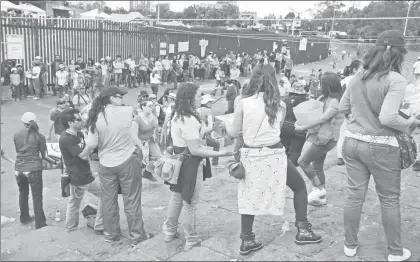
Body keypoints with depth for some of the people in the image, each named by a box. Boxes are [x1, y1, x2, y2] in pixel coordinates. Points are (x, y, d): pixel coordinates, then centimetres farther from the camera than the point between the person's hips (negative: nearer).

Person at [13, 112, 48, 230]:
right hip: (34, 169, -4)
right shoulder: (39, 136, -6)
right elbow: (44, 155, 0)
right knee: (37, 197, 2)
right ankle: (40, 224, 3)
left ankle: (24, 218, 37)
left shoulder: (16, 135, 2)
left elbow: (17, 151, 8)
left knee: (23, 193, 22)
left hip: (19, 169, 4)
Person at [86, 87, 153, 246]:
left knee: (108, 200, 15)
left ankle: (111, 234, 28)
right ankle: (137, 235, 18)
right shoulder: (127, 111, -11)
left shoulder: (95, 118, -7)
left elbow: (91, 145, -7)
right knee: (132, 200, 7)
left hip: (106, 164, 3)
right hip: (128, 161, -2)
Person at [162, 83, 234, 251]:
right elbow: (194, 150, -27)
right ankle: (191, 240, 20)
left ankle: (170, 232, 38)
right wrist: (219, 153, -25)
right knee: (191, 203, 5)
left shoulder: (177, 115, 5)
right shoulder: (189, 120, -26)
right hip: (190, 163, -10)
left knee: (177, 197, 23)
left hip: (178, 160, 10)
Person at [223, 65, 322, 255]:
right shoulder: (279, 104, 0)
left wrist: (224, 125, 21)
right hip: (274, 154, 0)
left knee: (249, 196, 14)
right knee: (300, 187, 20)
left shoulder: (243, 102, -4)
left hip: (251, 155, 1)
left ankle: (247, 240, 21)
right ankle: (303, 230, 21)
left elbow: (234, 133, 0)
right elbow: (277, 130, 7)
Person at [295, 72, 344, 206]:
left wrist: (303, 127, -24)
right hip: (320, 137, 9)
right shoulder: (324, 98, 8)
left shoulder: (335, 102, -17)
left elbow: (322, 118, -25)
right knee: (317, 166, 15)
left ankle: (318, 188, 5)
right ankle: (322, 197, 25)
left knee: (302, 161, -6)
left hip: (325, 138, -9)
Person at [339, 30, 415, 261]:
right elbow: (387, 118, -24)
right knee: (389, 199, 13)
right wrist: (410, 124, -7)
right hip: (380, 147, -5)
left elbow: (343, 108, 9)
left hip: (353, 142, 5)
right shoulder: (396, 80, -16)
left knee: (354, 194, 14)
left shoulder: (358, 77, 2)